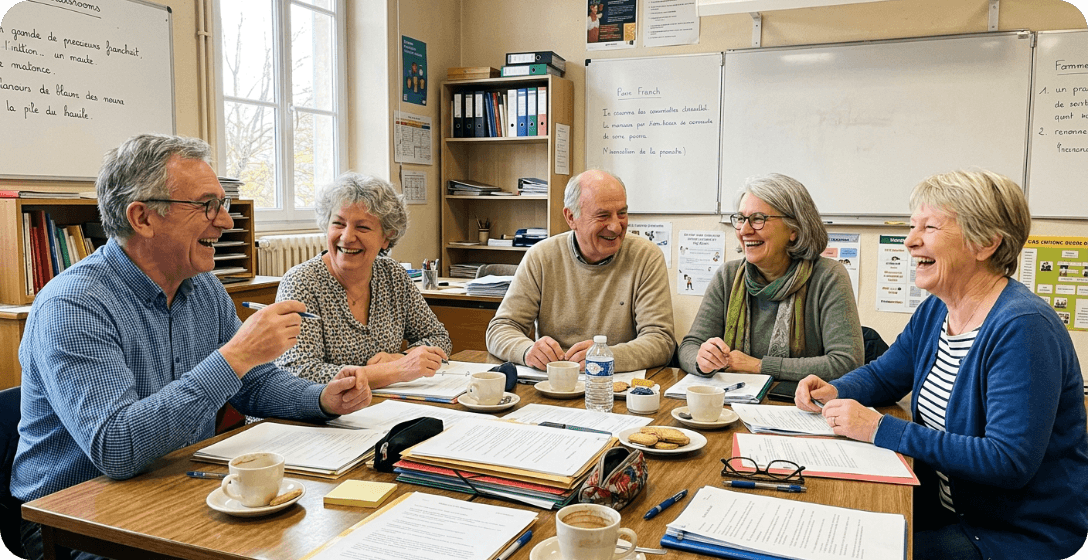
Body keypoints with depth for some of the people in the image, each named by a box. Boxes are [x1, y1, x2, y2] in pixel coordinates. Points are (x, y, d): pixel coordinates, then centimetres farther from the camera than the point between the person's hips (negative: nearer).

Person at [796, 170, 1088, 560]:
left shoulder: (1023, 328, -24)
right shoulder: (935, 311, 3)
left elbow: (1009, 461, -29)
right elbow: (882, 375, 16)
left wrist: (882, 430, -28)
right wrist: (833, 392, -6)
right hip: (947, 505, 7)